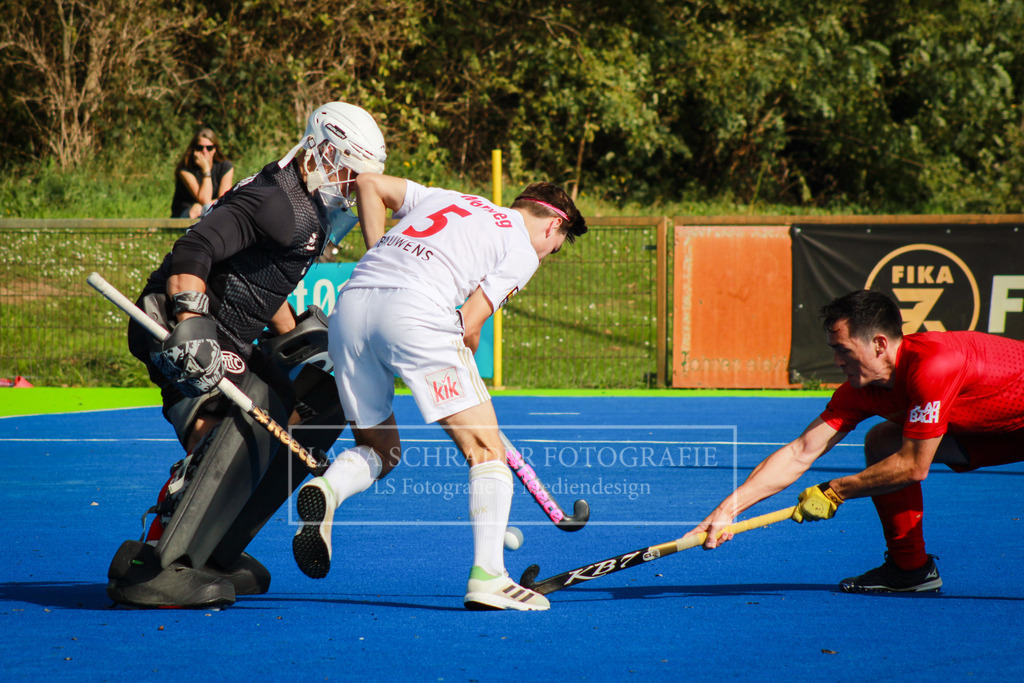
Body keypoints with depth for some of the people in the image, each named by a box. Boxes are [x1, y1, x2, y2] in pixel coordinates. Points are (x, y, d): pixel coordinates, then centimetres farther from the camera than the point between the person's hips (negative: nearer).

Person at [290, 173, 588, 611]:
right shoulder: (523, 251, 13)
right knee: (486, 449, 2)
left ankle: (326, 490, -11)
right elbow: (469, 325, 4)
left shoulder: (447, 197, 32)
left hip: (349, 306, 7)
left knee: (379, 450, 21)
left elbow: (368, 183, 31)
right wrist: (461, 370, 22)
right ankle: (487, 575, -9)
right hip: (415, 310, -6)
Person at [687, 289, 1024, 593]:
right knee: (882, 442, 0)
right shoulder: (861, 390, -9)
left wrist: (833, 493, -19)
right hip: (984, 430, 8)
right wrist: (728, 509, -18)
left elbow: (914, 467, -28)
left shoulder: (931, 367, -33)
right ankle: (911, 567, 5)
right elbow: (800, 452, -10)